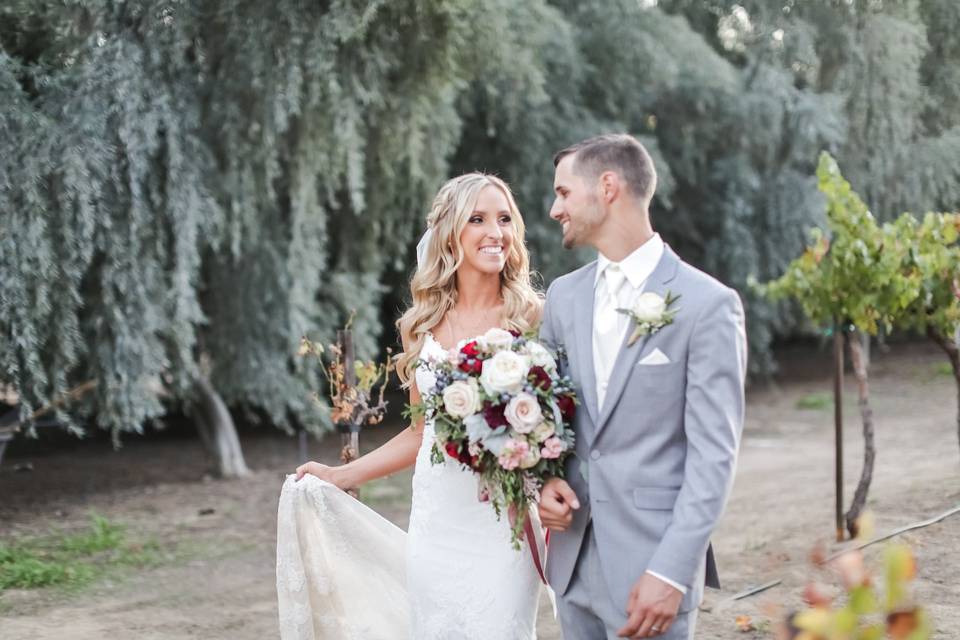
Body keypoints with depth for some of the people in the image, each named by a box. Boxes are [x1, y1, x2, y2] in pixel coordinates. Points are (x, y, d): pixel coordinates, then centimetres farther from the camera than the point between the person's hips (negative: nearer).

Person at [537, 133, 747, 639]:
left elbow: (713, 452, -12)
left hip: (651, 562, -5)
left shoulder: (708, 304, -9)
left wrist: (672, 571, -18)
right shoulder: (564, 295, 9)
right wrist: (544, 479, -3)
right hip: (571, 558, 5)